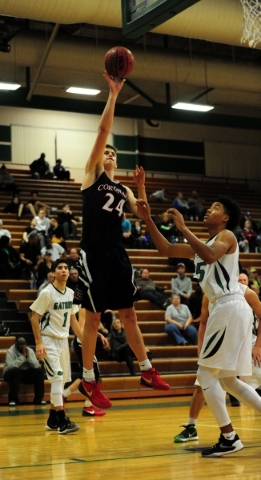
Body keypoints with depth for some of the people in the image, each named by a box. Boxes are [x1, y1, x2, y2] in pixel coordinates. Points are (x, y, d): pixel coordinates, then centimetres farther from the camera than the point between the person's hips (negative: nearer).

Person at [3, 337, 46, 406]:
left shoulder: (30, 350, -1)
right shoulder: (10, 351, -13)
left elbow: (36, 365, -11)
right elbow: (11, 366, -30)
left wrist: (28, 356, -24)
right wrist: (23, 356, -28)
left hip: (27, 373, 4)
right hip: (13, 374, -4)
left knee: (39, 371, -21)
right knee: (14, 371, -38)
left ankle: (39, 398, -16)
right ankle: (13, 399, -29)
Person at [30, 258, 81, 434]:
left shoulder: (71, 293, 6)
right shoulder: (47, 293, -14)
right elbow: (34, 318, -13)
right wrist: (38, 343, -19)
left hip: (64, 340, 7)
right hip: (49, 340, -7)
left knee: (61, 380, 10)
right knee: (57, 377, -15)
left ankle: (52, 419, 20)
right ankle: (62, 420, -15)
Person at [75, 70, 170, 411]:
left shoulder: (122, 189, 18)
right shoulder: (92, 174, 3)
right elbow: (103, 131, -6)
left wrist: (141, 187, -4)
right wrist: (113, 94, -9)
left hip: (117, 255, 5)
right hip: (93, 256, -5)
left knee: (129, 315, 10)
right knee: (93, 319, 0)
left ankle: (147, 371, 18)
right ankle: (88, 380, 9)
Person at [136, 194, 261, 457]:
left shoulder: (227, 236, -5)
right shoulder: (203, 245, 20)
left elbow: (210, 256, -27)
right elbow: (166, 249, 19)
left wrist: (183, 228, -22)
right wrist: (148, 220, 12)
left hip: (230, 308, -10)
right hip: (224, 310, 10)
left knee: (206, 373, -7)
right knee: (227, 379, 13)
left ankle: (229, 438, -6)